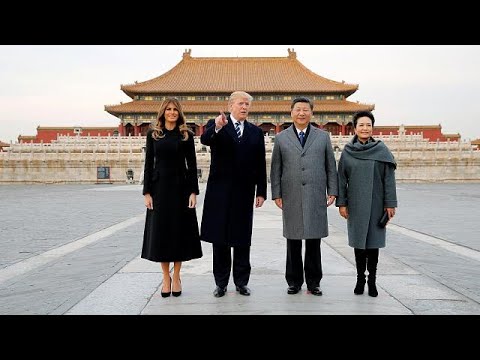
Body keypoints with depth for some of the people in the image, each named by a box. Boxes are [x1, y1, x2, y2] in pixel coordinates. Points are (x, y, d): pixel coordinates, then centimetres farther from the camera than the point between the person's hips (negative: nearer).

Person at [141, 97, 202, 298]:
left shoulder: (186, 135, 3)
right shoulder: (153, 134, 5)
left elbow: (192, 165, 1)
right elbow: (148, 164, 4)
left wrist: (193, 192, -7)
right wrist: (147, 192, -3)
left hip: (181, 187, -1)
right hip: (160, 187, 1)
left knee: (180, 231, 3)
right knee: (160, 231, 3)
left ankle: (176, 277, 16)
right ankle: (166, 278, 16)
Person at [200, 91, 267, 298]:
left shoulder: (256, 132, 9)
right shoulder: (215, 125, 2)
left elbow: (260, 164, 7)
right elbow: (205, 139, -21)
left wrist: (261, 191, 3)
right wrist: (217, 128, -41)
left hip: (244, 193, 2)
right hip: (220, 191, -2)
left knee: (242, 239, 8)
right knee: (219, 238, 5)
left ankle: (241, 281, 19)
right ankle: (221, 283, 16)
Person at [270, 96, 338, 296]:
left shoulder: (323, 136, 10)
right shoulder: (281, 138, 8)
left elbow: (331, 166, 9)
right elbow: (275, 169, 7)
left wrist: (332, 191, 3)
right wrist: (276, 194, 1)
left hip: (316, 197, 0)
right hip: (291, 198, 0)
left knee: (314, 241, 5)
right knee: (293, 241, 5)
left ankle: (313, 282, 16)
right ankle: (294, 281, 17)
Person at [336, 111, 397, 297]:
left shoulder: (381, 150, -2)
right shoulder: (347, 151, 2)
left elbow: (389, 178, -2)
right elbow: (341, 178, 4)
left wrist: (390, 204, -6)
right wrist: (341, 203, -1)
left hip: (376, 204, -1)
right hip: (355, 204, 1)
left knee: (373, 241, 4)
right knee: (358, 241, 7)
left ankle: (372, 280, 15)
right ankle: (360, 278, 19)